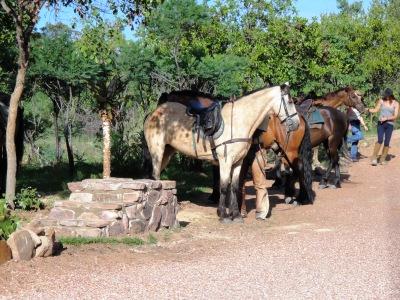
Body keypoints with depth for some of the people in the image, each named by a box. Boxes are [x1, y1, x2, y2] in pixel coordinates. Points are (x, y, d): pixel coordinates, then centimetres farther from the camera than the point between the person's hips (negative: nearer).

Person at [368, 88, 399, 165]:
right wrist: (367, 109, -4)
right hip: (381, 123, -1)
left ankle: (382, 159, 10)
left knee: (387, 142, -1)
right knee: (380, 140, -17)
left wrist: (386, 118, -13)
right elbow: (375, 110, 10)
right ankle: (374, 158, -11)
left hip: (390, 125, 1)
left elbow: (395, 116, -2)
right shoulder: (381, 101, 3)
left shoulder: (395, 103, 2)